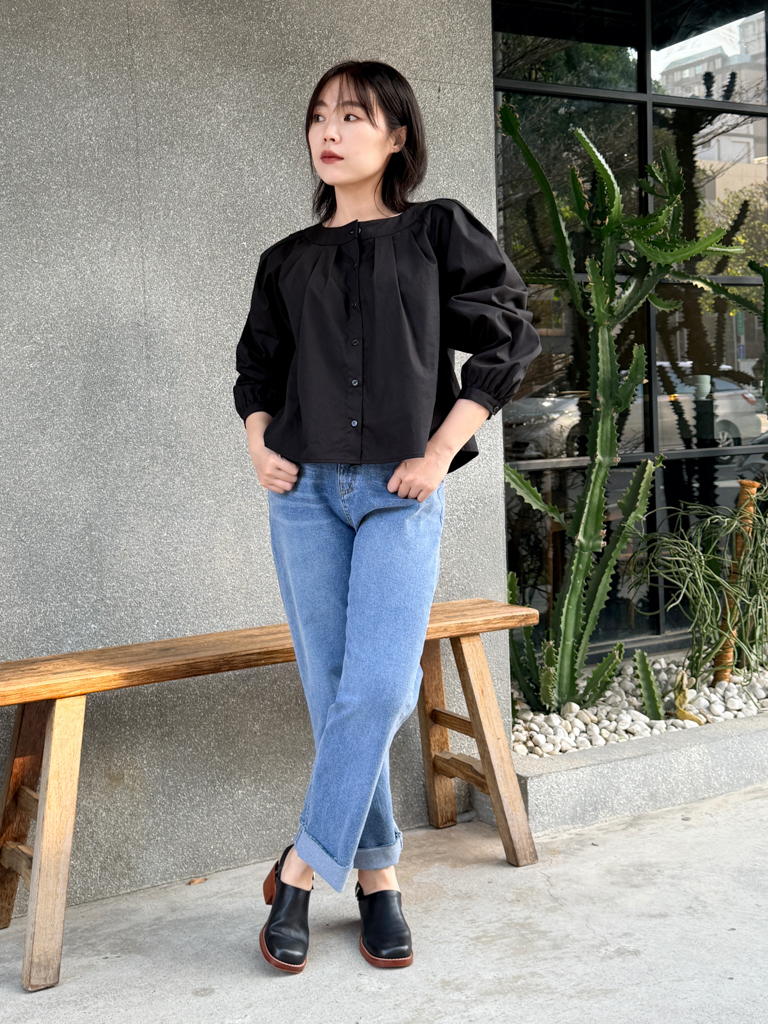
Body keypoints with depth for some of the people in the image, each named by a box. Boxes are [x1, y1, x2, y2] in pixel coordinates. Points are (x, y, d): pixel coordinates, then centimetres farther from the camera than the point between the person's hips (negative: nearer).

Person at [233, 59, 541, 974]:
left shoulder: (440, 232, 5)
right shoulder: (287, 261, 13)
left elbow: (508, 341, 2)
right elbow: (256, 366, 23)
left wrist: (440, 452, -6)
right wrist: (259, 444, 4)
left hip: (401, 494, -3)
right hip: (306, 490, 3)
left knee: (379, 684, -14)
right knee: (331, 685, 2)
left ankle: (304, 866, 1)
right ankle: (375, 872, 14)